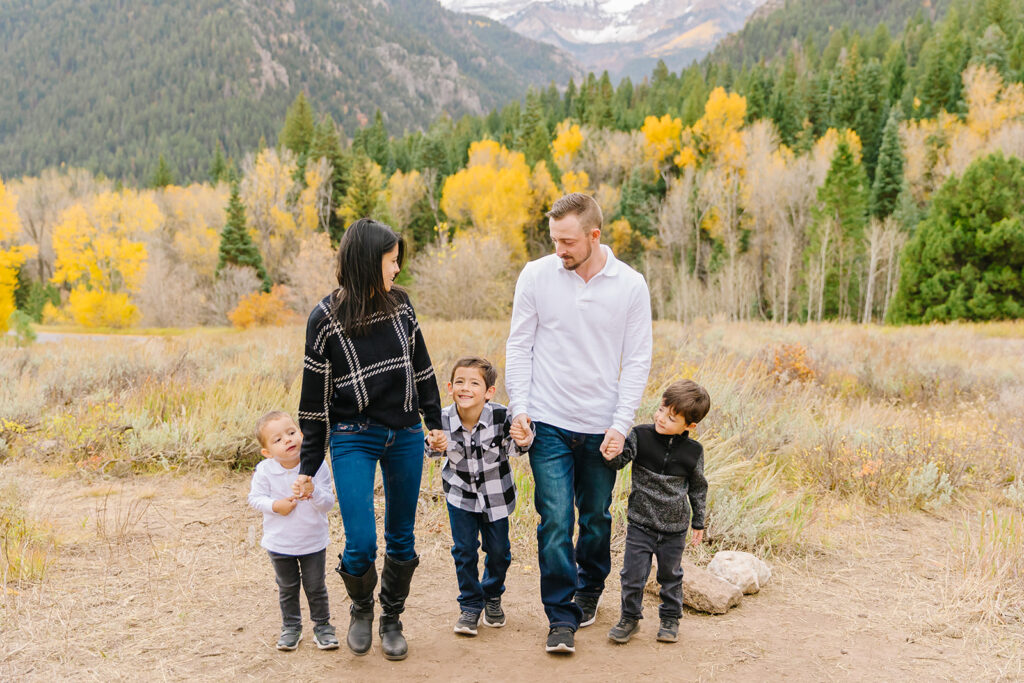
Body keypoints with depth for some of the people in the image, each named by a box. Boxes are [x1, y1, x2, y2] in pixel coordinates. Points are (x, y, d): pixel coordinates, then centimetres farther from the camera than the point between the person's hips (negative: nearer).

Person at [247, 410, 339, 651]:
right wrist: (275, 505, -21)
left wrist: (314, 492, -33)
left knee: (316, 587, 12)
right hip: (279, 543, 1)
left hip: (313, 542, -1)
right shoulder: (265, 471, -14)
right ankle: (291, 627, 35)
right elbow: (254, 496, -4)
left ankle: (322, 626, 29)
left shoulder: (317, 466, -16)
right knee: (287, 588, 17)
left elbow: (328, 504, -14)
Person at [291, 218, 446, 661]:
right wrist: (308, 467, -1)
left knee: (401, 538, 11)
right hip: (354, 438, -4)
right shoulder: (326, 318, -9)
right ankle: (361, 609, 24)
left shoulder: (399, 303, 2)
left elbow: (421, 365, 14)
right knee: (361, 544, -9)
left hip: (405, 437, 4)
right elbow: (315, 396, -4)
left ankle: (392, 620, 32)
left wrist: (434, 421, 16)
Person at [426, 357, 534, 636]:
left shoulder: (500, 416, -28)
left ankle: (492, 597, 38)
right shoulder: (443, 420, -22)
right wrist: (435, 445, -26)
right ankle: (470, 605, 20)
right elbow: (434, 451, -3)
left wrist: (524, 441, -35)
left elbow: (513, 447, -13)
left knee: (498, 549, 11)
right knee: (464, 549, 0)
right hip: (460, 493, 0)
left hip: (495, 493, 0)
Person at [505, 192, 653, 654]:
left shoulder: (630, 286, -4)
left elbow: (637, 360, -1)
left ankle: (589, 591, 38)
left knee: (597, 519, 13)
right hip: (549, 424, -1)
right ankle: (561, 616, 8)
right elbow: (518, 346, 3)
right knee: (555, 520, -5)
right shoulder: (536, 276, -4)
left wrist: (621, 424, -8)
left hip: (602, 427, 1)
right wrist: (519, 407, -6)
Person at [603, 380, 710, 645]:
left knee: (670, 575, 15)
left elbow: (698, 488, 5)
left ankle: (670, 618, 36)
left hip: (674, 528, 0)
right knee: (633, 574, 1)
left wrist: (698, 522, 11)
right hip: (641, 523, 0)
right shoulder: (641, 436, -10)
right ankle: (630, 617, 23)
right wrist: (611, 453, -38)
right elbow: (620, 460, -14)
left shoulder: (693, 451, -7)